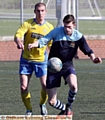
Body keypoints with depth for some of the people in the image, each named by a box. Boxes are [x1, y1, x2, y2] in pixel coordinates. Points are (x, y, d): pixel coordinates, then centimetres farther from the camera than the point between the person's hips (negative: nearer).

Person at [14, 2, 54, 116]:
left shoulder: (49, 27, 2)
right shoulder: (27, 24, -6)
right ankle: (29, 110, 14)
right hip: (26, 59, -1)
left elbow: (51, 45, 12)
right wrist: (19, 42, -42)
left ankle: (42, 104, 22)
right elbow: (17, 35, -20)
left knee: (45, 86, -9)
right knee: (23, 87, -5)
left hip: (41, 60, 1)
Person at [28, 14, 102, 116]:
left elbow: (88, 51, 0)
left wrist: (93, 58, -21)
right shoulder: (57, 31, -10)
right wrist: (33, 45, -36)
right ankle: (64, 109, 32)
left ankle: (69, 107, -3)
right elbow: (44, 40, -16)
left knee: (73, 85, -34)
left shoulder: (78, 36, -6)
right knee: (52, 102, -4)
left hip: (67, 65, 0)